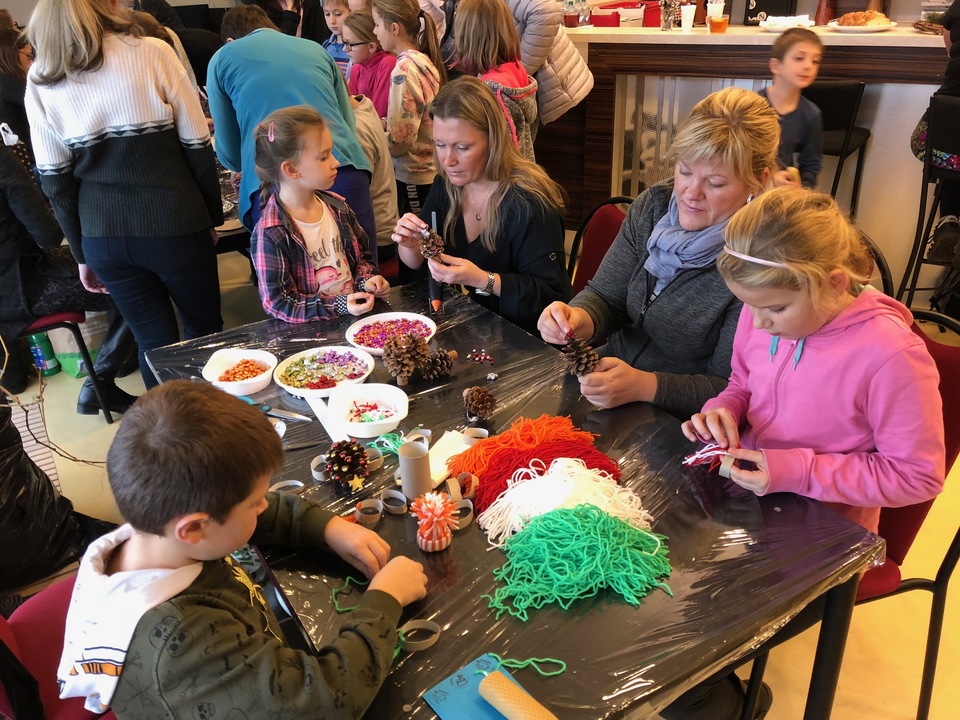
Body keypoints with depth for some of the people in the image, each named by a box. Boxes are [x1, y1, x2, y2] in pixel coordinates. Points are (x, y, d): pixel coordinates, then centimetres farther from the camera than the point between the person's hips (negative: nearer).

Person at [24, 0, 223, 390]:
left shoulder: (40, 80, 5)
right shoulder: (151, 53, -4)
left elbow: (55, 179, 6)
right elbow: (197, 146, -4)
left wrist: (81, 253, 13)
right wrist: (213, 217, 7)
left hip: (102, 233, 3)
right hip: (172, 222, -3)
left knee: (155, 343, 14)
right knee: (204, 332, 15)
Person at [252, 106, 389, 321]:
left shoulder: (336, 206, 6)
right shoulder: (271, 234, -15)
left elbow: (361, 255, 19)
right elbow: (277, 303, -14)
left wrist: (366, 280, -2)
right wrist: (338, 306, -21)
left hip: (357, 312, 3)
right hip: (312, 329, -3)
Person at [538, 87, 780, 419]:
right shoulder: (653, 205, -3)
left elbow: (730, 388, -15)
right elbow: (604, 295, 0)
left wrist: (643, 385, -30)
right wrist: (578, 319, -23)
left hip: (677, 430, -5)